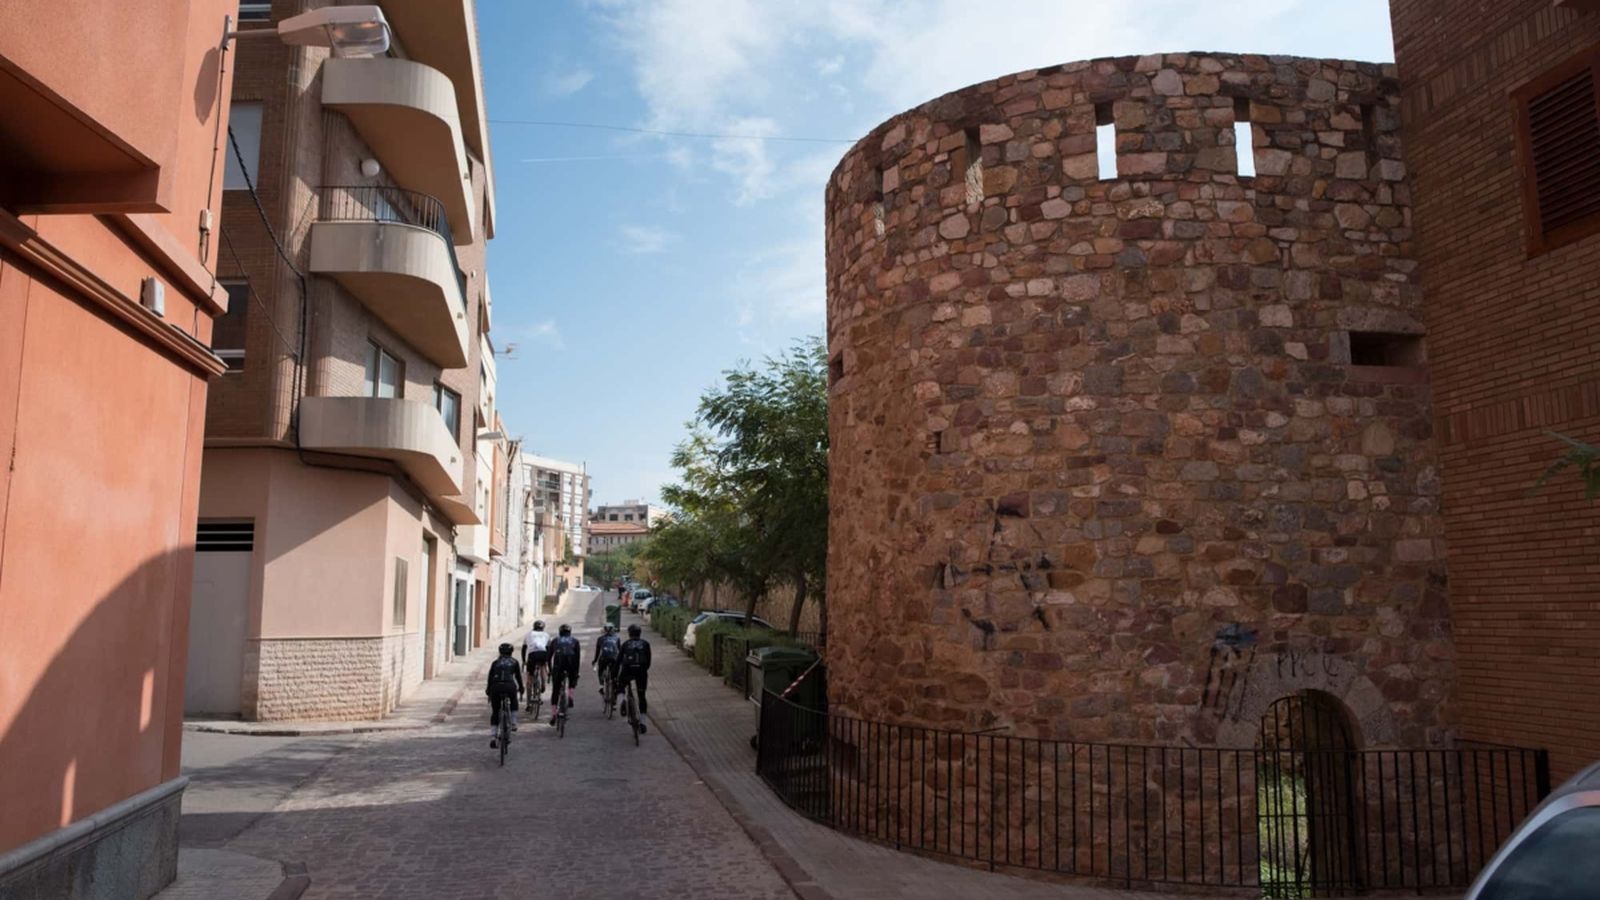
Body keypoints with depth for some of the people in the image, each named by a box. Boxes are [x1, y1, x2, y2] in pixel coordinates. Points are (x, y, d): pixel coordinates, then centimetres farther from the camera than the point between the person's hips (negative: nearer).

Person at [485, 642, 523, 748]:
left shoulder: (495, 663, 21)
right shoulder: (514, 662, 19)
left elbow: (490, 678, 18)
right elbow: (518, 676, 19)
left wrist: (488, 690, 29)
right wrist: (521, 688, 31)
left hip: (496, 687, 1)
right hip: (510, 686, -1)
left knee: (494, 713, 12)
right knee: (513, 703, 31)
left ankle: (492, 737, 3)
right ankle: (513, 723, 17)